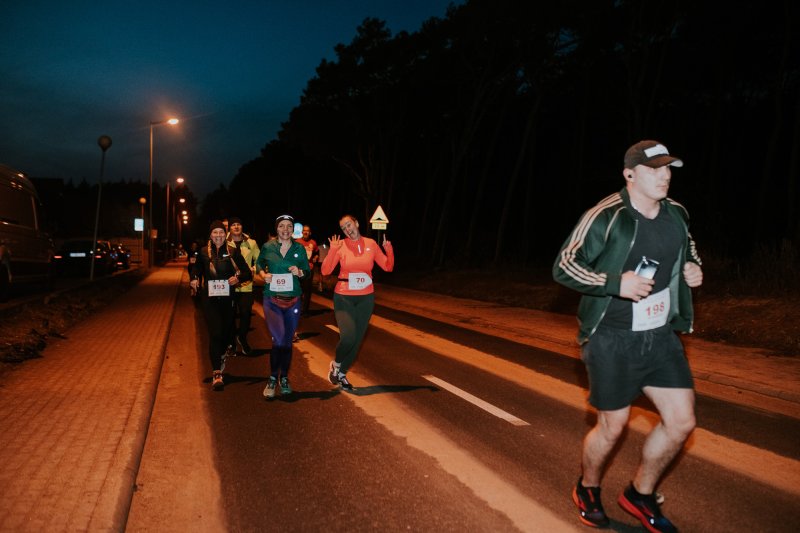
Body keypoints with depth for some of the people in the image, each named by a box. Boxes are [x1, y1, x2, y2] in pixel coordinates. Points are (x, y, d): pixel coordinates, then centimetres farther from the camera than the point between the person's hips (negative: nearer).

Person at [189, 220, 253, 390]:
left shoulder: (233, 251, 0)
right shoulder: (203, 252, 2)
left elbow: (248, 273, 0)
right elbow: (196, 271, 15)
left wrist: (238, 277, -19)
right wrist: (194, 280, -6)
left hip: (228, 298, 1)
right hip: (209, 298, -1)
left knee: (226, 331, 13)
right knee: (215, 333, -10)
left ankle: (221, 355, 47)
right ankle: (216, 373, -9)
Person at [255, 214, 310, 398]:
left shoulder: (299, 248, 2)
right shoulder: (267, 247, -1)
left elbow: (307, 271, 9)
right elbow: (259, 264, 14)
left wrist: (299, 272, -12)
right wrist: (264, 275, -6)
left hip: (293, 300, 2)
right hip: (272, 299, -2)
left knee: (287, 341, 10)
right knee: (278, 339, -16)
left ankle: (284, 378, 29)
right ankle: (273, 378, 4)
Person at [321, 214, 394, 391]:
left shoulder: (371, 244, 0)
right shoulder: (341, 245, -7)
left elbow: (388, 267, 3)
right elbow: (325, 271, -14)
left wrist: (389, 250, -14)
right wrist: (332, 251, -24)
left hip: (366, 298, 3)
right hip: (343, 297, -3)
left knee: (357, 339, 8)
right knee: (348, 336, -20)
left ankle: (342, 374, 29)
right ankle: (335, 364, 11)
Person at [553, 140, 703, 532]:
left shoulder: (676, 214, 4)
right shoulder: (606, 217, -16)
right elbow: (563, 267, -16)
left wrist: (693, 267, 3)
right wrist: (616, 283, -27)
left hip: (661, 336, 6)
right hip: (613, 340, -6)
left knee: (682, 420, 4)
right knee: (612, 426, 4)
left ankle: (640, 495, 27)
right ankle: (587, 491, 34)